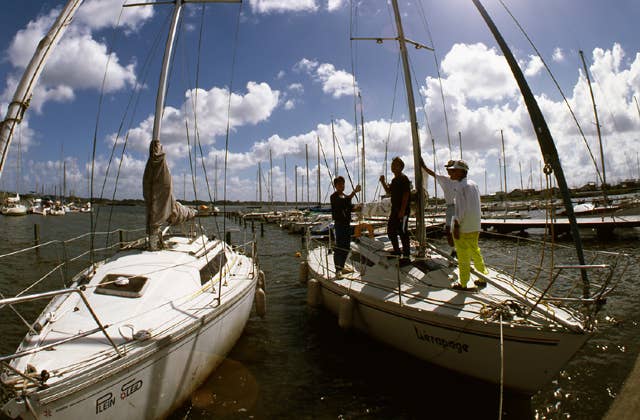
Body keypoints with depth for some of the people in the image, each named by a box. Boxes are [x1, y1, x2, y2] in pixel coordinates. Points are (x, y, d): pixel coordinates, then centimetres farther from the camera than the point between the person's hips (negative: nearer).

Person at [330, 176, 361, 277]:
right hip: (339, 224, -8)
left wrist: (355, 207, 8)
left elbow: (349, 207, 25)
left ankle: (341, 267, 24)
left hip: (347, 224, 9)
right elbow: (343, 202, -25)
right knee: (339, 247, -9)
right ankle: (338, 270, -5)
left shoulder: (346, 196, 17)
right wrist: (354, 192, -30)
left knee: (346, 248, 13)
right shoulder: (334, 196, -10)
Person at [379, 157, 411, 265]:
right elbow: (389, 191, 26)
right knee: (390, 230, 16)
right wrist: (383, 182, 11)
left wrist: (402, 210, -22)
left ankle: (406, 257, 4)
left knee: (403, 232, -5)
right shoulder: (394, 180, 15)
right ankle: (397, 251, 32)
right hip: (394, 210, 10)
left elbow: (406, 195, -18)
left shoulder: (404, 179, -12)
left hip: (402, 211, -10)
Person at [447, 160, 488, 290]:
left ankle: (463, 283, 8)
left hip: (463, 227, -8)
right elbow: (477, 206, 16)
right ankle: (483, 278, 26)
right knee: (475, 251, 18)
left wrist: (456, 226, -17)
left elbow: (460, 208, -19)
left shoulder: (461, 187, -14)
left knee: (463, 256, 0)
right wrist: (476, 223, 21)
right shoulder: (473, 184, 12)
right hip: (475, 226, 8)